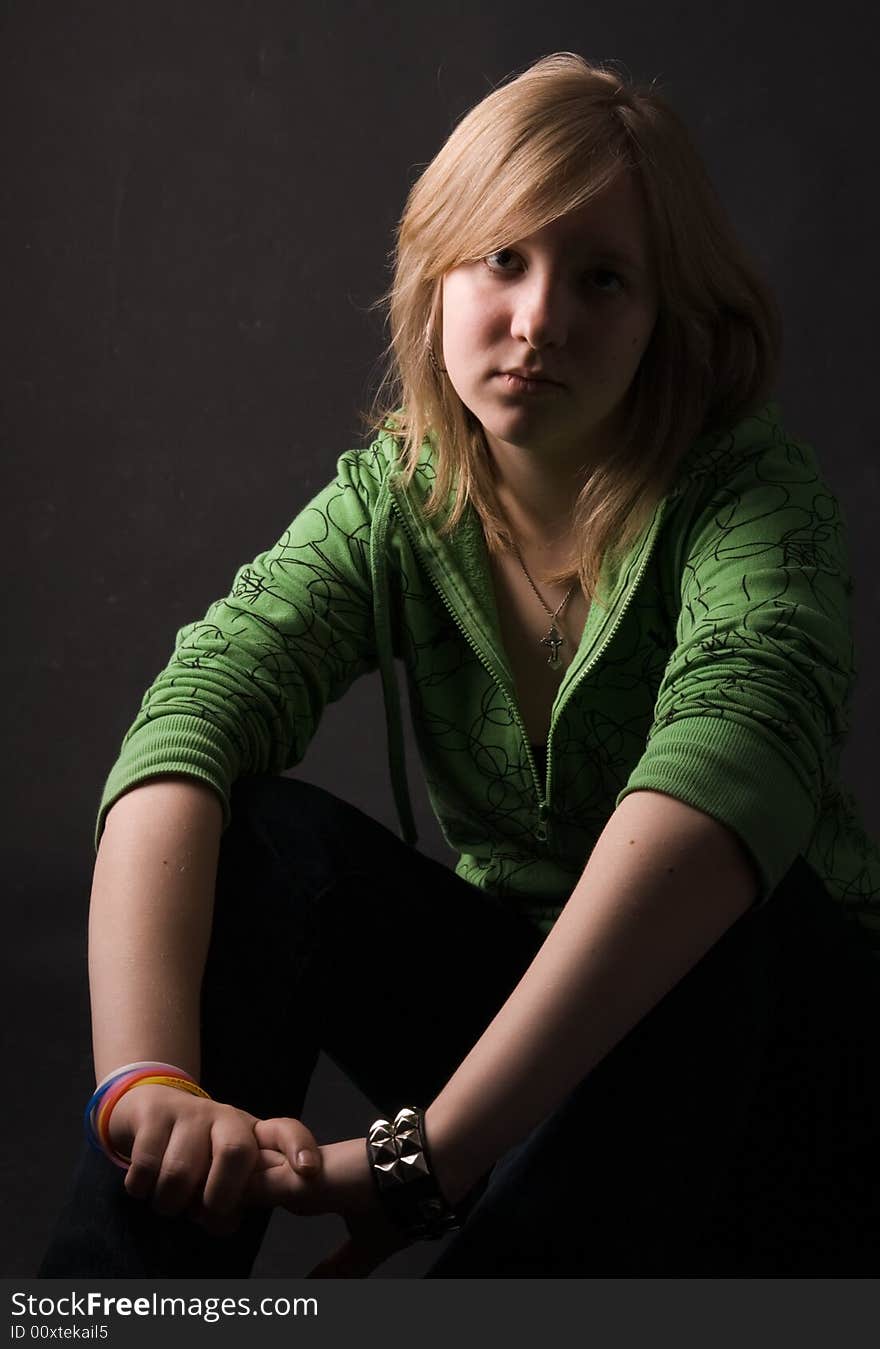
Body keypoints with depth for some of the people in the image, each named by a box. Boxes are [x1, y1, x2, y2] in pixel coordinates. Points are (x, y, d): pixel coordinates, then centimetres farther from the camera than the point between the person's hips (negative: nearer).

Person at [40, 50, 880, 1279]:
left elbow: (726, 767, -39)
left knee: (723, 917, -35)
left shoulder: (757, 499, -18)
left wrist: (436, 1146, -50)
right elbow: (187, 723, -25)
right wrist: (148, 1077, -45)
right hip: (522, 1016, 3)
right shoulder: (389, 505, -7)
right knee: (258, 840, -21)